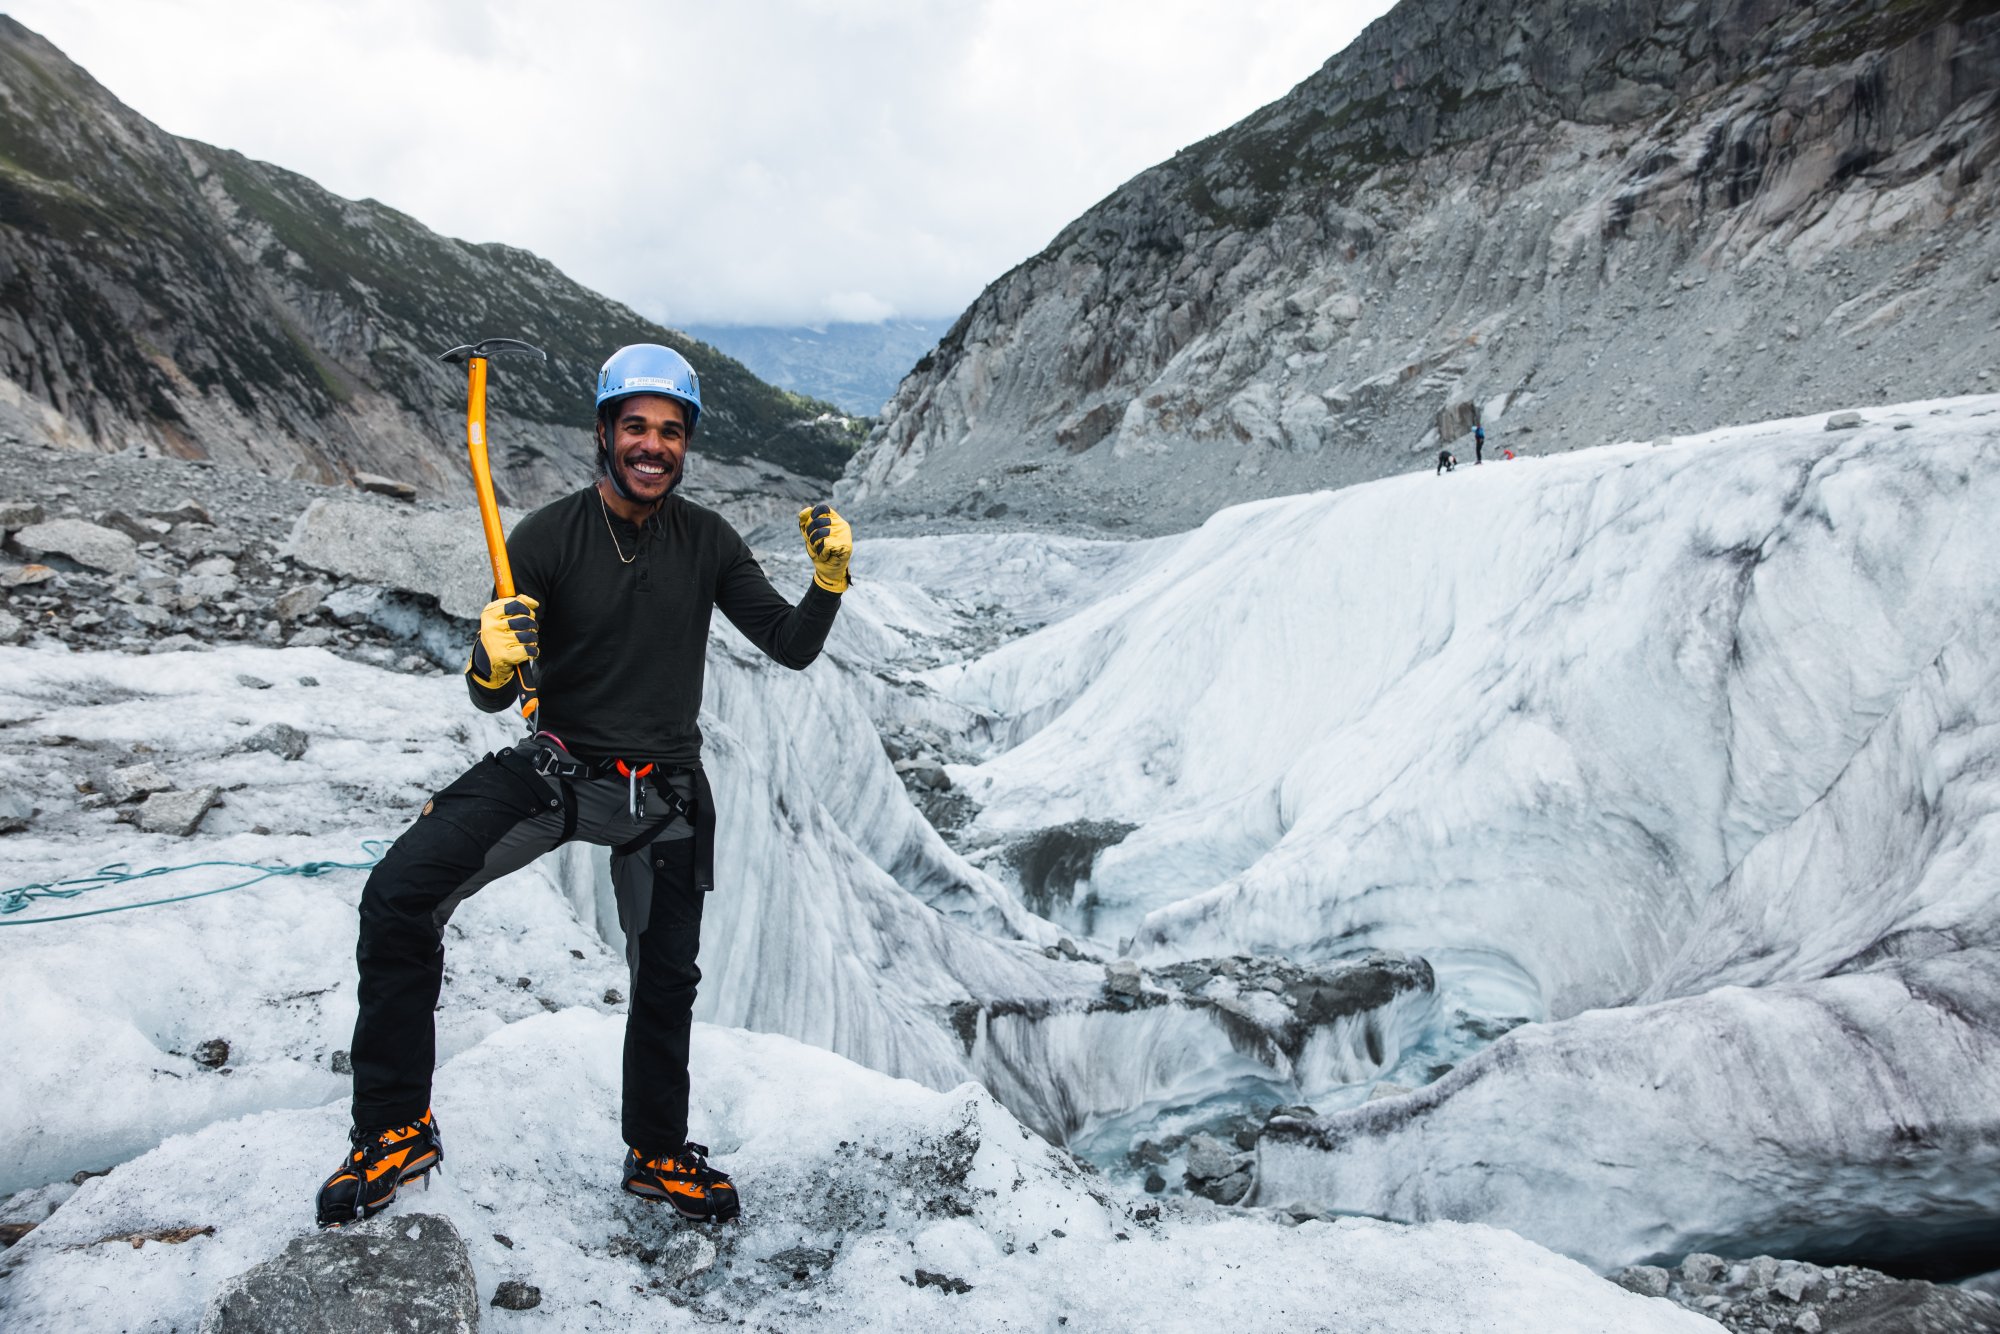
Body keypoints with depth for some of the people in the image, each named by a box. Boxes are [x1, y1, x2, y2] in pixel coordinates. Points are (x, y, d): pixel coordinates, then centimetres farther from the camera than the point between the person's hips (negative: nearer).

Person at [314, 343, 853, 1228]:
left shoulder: (706, 542, -3)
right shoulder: (546, 539, -10)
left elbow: (791, 648, -2)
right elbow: (490, 698, -8)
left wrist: (829, 580, -20)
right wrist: (493, 662, -31)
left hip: (665, 795, 2)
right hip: (553, 767, -2)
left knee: (667, 981, 14)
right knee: (398, 898, -21)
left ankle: (658, 1155, 38)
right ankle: (395, 1129, -3)